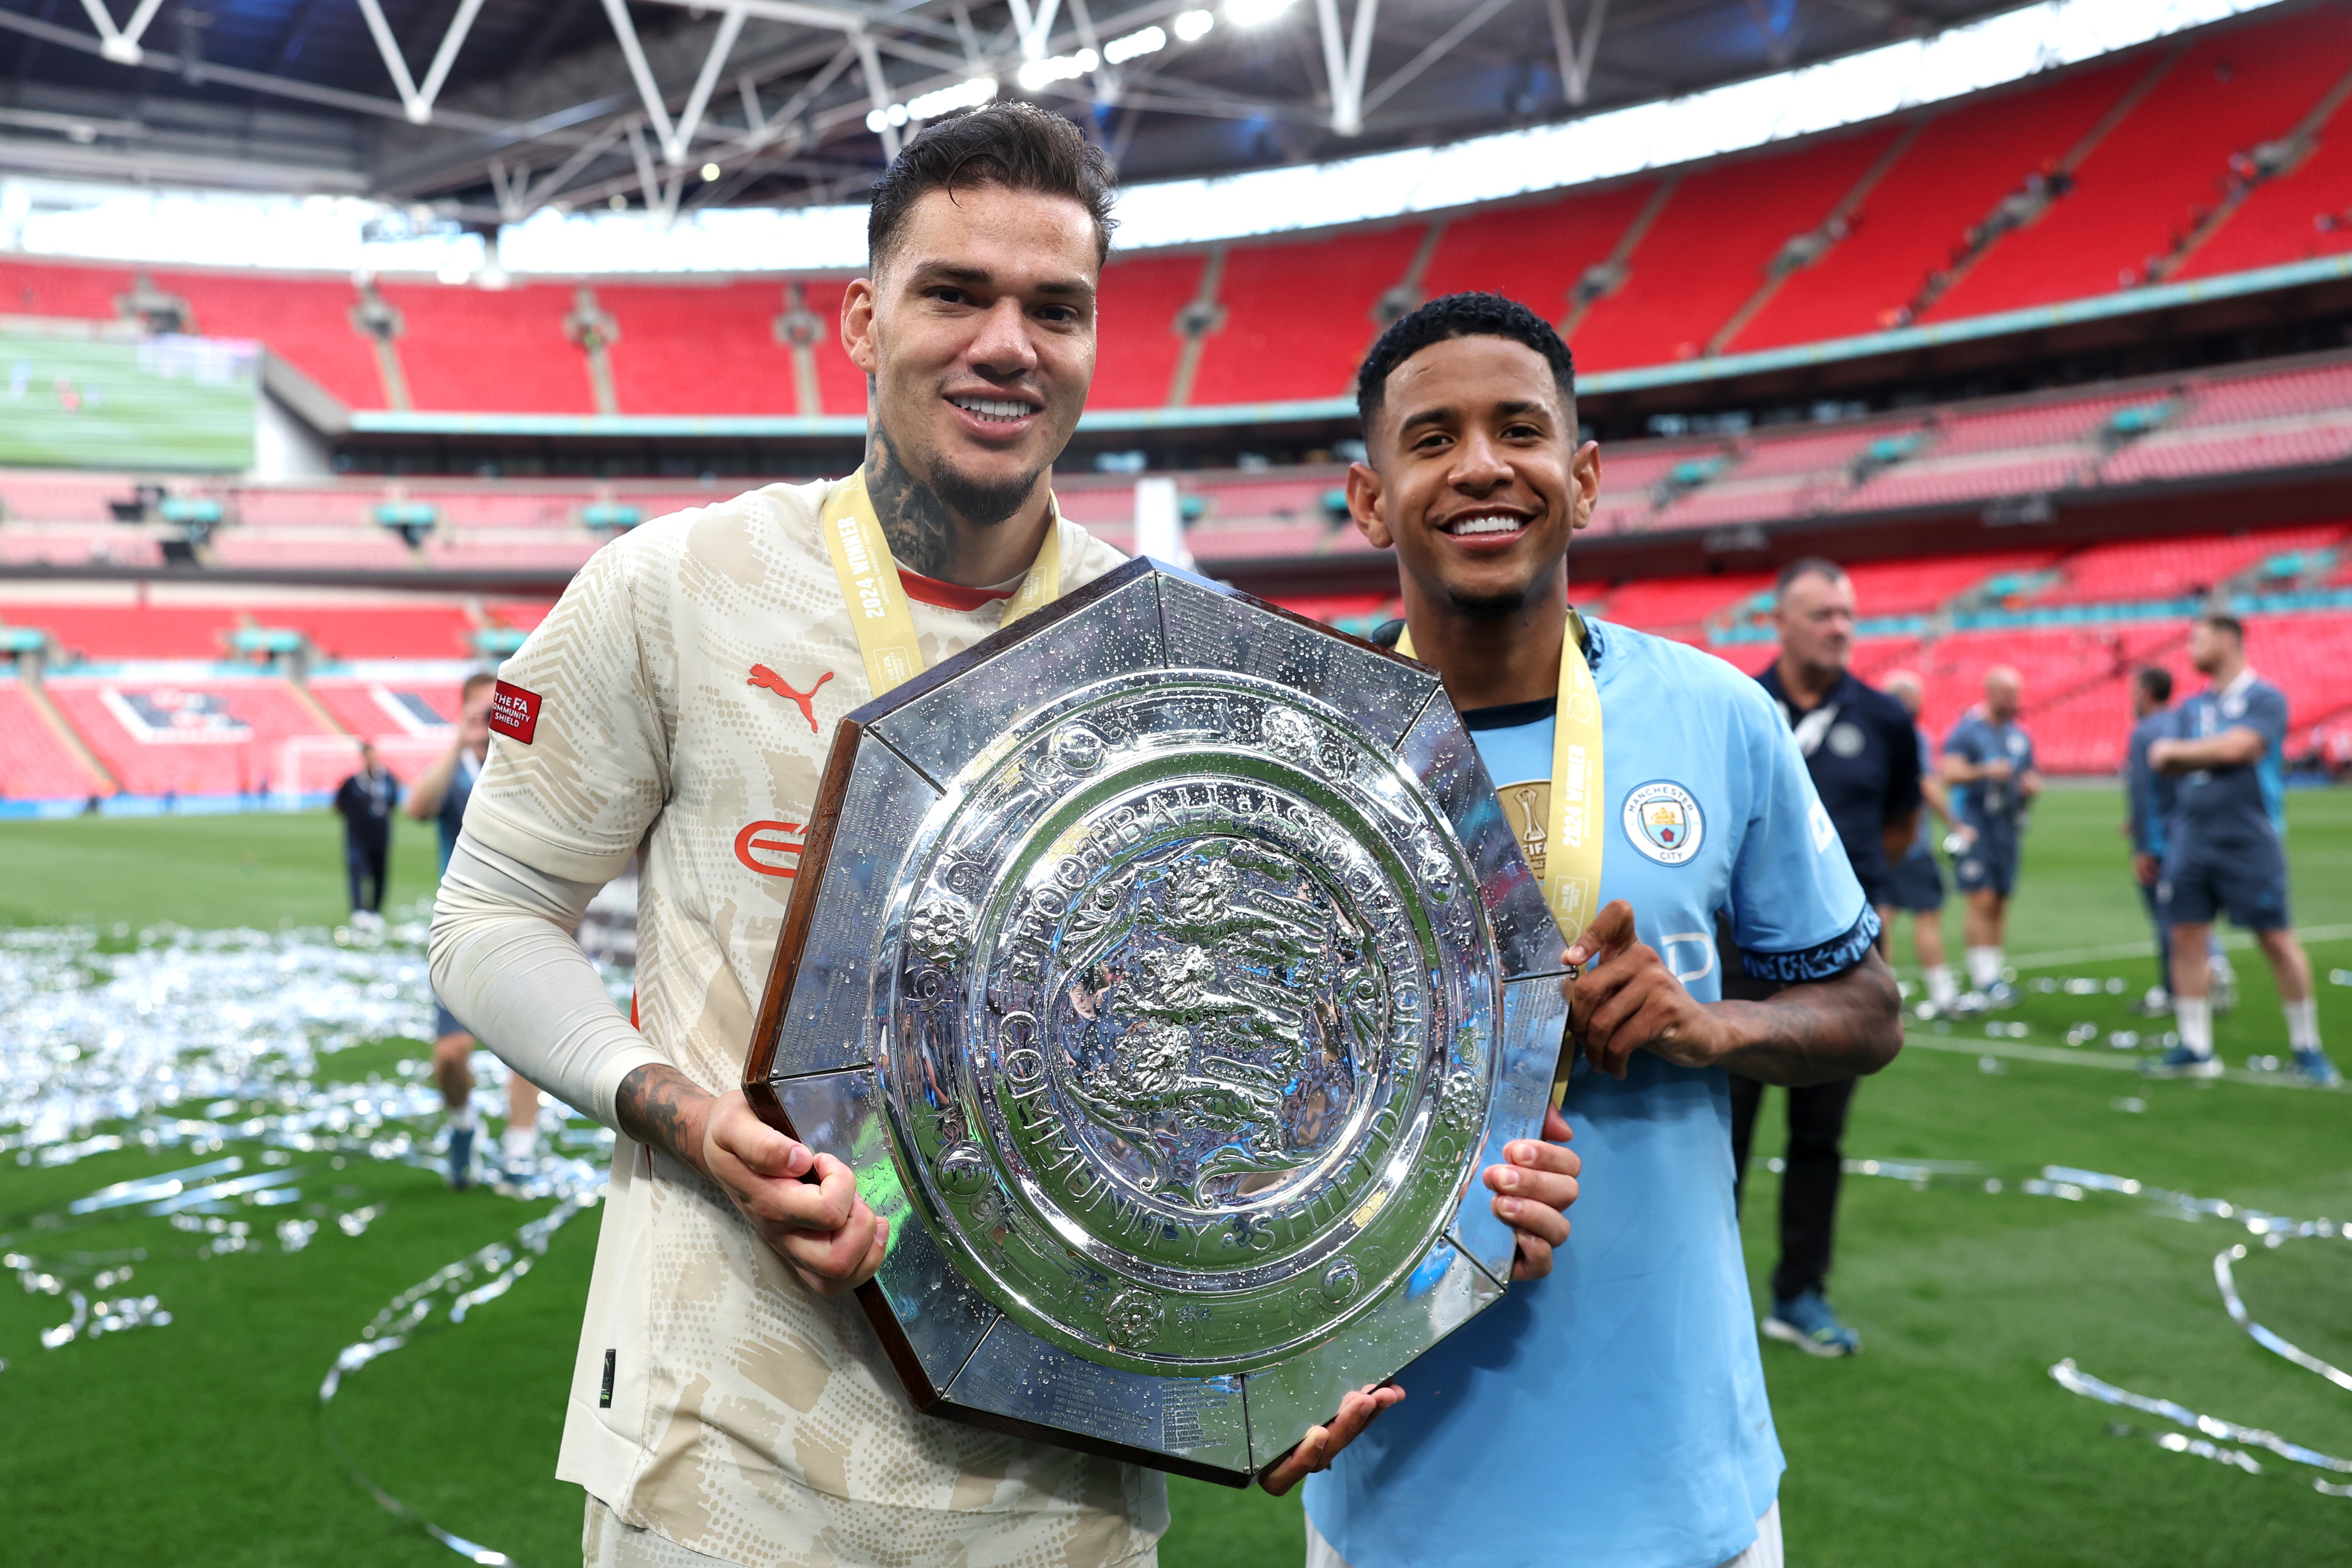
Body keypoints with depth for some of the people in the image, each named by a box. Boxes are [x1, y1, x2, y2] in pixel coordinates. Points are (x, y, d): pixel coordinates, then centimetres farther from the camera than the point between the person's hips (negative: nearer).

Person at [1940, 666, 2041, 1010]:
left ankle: (1995, 976, 12)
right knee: (1982, 901, -12)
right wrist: (1986, 771, -31)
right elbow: (1951, 773, -17)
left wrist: (2032, 786, 0)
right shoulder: (1966, 730, -4)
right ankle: (1986, 979, -10)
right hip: (1975, 824, -6)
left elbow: (2030, 774, 22)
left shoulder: (2021, 736, 15)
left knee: (2000, 904, 7)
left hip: (2007, 826, 6)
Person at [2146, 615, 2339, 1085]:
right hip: (2191, 840, 6)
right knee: (2187, 938, 2)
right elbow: (2163, 761, 7)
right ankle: (2195, 1049, 9)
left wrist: (2176, 750, -3)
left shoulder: (2265, 698, -4)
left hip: (2249, 844, -6)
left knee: (2278, 941, -2)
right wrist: (2215, 754, -11)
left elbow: (2236, 747, -17)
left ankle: (2307, 1047, 11)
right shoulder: (2192, 706, 14)